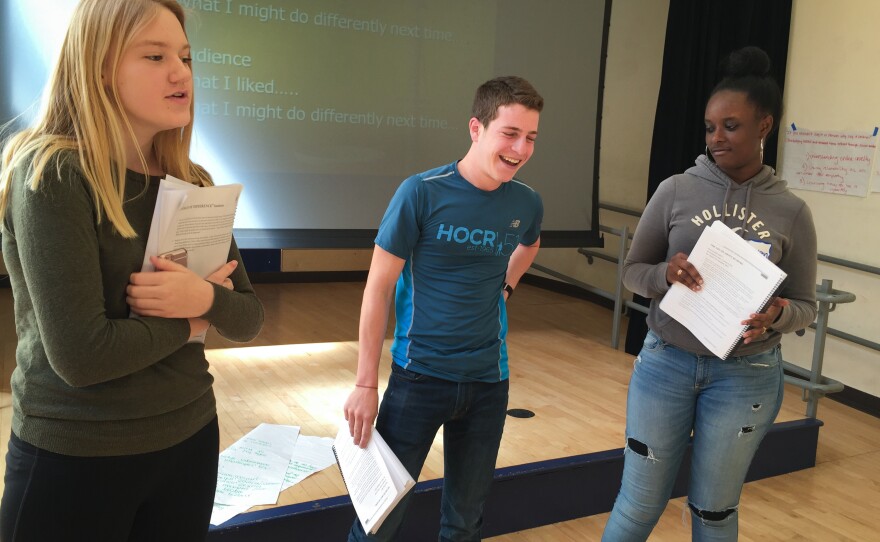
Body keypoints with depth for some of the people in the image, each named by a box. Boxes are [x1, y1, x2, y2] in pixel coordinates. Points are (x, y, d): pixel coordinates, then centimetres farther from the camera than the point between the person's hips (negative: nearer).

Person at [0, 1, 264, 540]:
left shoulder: (194, 184, 2)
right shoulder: (52, 175, -17)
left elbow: (250, 318, 3)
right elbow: (81, 356, -24)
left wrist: (206, 298, -18)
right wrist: (190, 320, -10)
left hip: (189, 436, 6)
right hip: (74, 456, -5)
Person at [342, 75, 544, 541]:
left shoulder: (527, 204, -1)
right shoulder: (422, 193, -14)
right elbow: (378, 288, -10)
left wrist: (504, 286, 6)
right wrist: (366, 384, -11)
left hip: (488, 380, 4)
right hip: (419, 375, -3)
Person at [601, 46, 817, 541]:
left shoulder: (791, 211, -4)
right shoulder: (676, 191, -4)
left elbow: (805, 305, 1)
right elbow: (632, 269, 2)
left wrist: (775, 316, -21)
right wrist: (665, 275, -20)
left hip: (746, 376, 0)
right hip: (666, 362, 0)